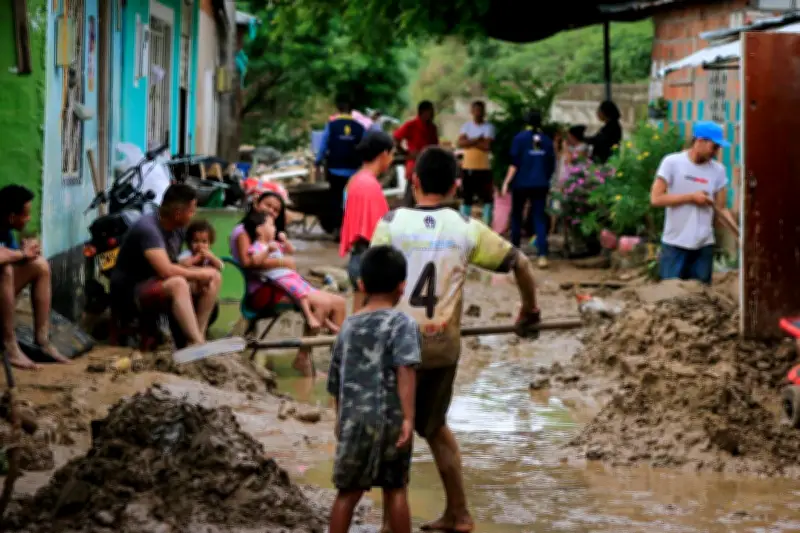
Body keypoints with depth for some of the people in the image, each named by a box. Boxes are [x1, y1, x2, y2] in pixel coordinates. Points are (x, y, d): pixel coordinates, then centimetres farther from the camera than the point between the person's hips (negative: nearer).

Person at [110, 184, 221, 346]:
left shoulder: (178, 228, 2)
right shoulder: (148, 228, -25)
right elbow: (166, 271, -32)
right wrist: (200, 273, -18)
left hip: (158, 283, 9)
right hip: (130, 291, -9)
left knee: (214, 277, -2)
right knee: (177, 283, -37)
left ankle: (198, 337, -13)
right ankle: (198, 345, -38)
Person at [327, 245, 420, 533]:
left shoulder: (348, 326, 10)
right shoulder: (402, 324, -5)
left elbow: (336, 380, 17)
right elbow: (405, 371, -19)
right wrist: (408, 417, -22)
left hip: (352, 420, 3)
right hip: (389, 419, -3)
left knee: (348, 491, 10)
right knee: (395, 489, 10)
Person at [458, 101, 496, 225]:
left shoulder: (488, 127, -2)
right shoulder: (466, 126, 7)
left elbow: (487, 146, -16)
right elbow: (461, 143, -8)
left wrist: (470, 142, -10)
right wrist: (477, 140, -17)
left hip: (483, 168, -3)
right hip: (467, 167, 3)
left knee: (487, 198, -2)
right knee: (467, 198, 9)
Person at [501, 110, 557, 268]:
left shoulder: (520, 138, -4)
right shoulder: (547, 141, 7)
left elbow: (514, 163, -10)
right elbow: (551, 166, 13)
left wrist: (507, 182, -6)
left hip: (521, 183, -2)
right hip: (540, 184, 2)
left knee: (516, 216, 14)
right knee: (539, 218, -1)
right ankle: (542, 254, -15)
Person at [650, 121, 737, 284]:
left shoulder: (718, 170, 4)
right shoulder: (672, 162, -6)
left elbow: (721, 208, 5)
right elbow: (656, 198, -10)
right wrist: (691, 197, -13)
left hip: (704, 245, 3)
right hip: (674, 244, -3)